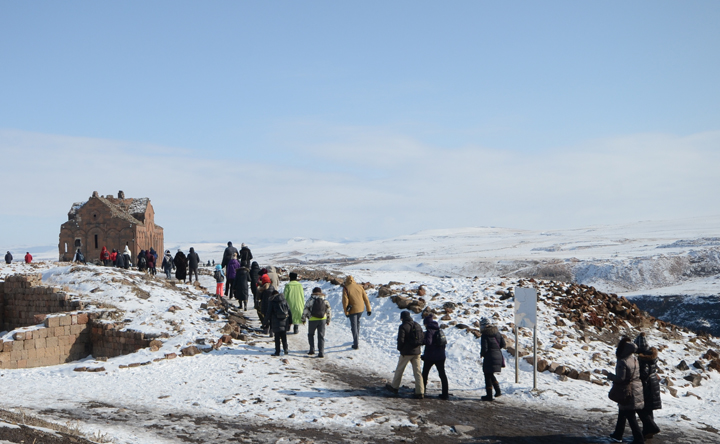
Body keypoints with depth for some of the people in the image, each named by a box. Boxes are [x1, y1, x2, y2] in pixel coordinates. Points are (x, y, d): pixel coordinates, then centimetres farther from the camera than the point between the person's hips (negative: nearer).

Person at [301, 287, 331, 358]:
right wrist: (328, 320, 23)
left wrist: (303, 319, 9)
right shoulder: (325, 301, 6)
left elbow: (305, 310, -2)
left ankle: (312, 349, 11)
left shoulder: (310, 300, -4)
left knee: (311, 334, 18)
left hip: (313, 320, -2)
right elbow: (328, 311, 12)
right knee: (321, 336, 4)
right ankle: (321, 352, -3)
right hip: (322, 320, 2)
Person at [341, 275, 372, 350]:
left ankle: (356, 344, 3)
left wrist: (346, 312, -6)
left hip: (352, 310, -4)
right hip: (361, 309, 4)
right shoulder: (359, 287, 0)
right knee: (357, 322, 28)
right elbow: (365, 298, 2)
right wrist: (369, 309, 8)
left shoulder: (346, 289, -12)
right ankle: (357, 339, 36)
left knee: (354, 326, 3)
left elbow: (345, 301, -16)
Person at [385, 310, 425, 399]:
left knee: (399, 369, 12)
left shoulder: (403, 327, -12)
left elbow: (401, 339, -16)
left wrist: (400, 348, 1)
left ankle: (394, 387, 24)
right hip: (417, 352, 5)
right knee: (417, 371, 5)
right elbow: (423, 338, 11)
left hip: (406, 352, -5)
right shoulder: (418, 325, 7)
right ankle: (420, 392, -1)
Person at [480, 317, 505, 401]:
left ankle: (489, 395, 6)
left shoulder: (484, 335, -13)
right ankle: (498, 390, 20)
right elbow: (503, 344, 6)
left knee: (488, 375, 3)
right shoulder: (497, 332, 6)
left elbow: (484, 348, -18)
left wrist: (482, 354, 1)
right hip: (498, 356, 7)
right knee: (491, 374, 23)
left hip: (489, 357, -7)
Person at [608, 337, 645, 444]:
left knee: (630, 416, 0)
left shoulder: (622, 362, -22)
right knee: (622, 414, 22)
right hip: (637, 389, 9)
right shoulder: (635, 359, 4)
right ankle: (618, 435, 33)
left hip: (627, 391, -9)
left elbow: (620, 378, -23)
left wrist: (610, 375, -6)